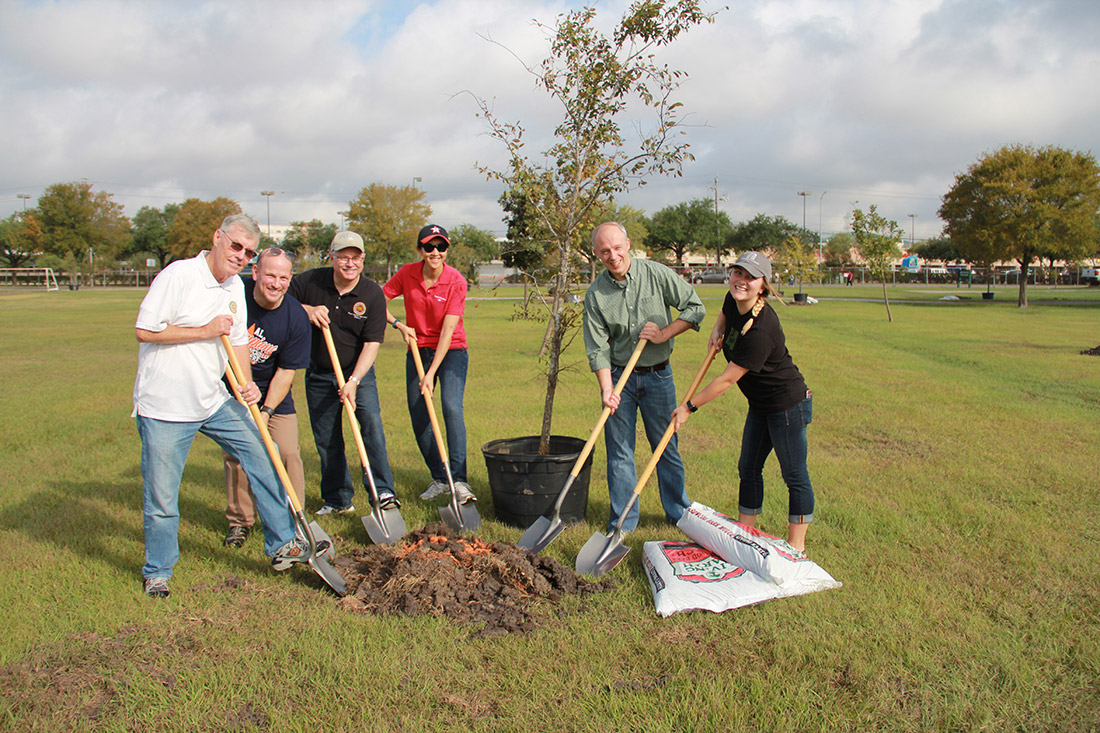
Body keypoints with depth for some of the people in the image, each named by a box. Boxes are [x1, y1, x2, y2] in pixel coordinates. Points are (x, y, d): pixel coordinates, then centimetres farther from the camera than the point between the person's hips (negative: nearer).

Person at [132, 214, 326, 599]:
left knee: (263, 458, 3)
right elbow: (144, 330, -19)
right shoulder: (179, 275, -15)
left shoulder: (235, 287, 8)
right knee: (161, 496, 4)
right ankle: (157, 571, 26)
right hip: (164, 406, -6)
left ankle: (282, 545, 15)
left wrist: (247, 383, 1)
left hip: (215, 401, 7)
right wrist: (206, 330, -17)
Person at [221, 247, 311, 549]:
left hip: (273, 394, -1)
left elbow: (285, 372, -14)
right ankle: (240, 520, 17)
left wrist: (266, 411, -18)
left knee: (287, 453, -6)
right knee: (236, 454, 1)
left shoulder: (296, 318, -19)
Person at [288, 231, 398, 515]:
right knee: (326, 438, 7)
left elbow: (372, 344, -15)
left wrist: (354, 380, -24)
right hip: (318, 374, 2)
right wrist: (306, 310, -19)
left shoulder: (372, 294, -13)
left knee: (372, 423, -18)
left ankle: (383, 492, -12)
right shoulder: (310, 281, -8)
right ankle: (337, 499, 20)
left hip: (358, 372, -2)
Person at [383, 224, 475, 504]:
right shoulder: (407, 274, -5)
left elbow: (448, 330, -20)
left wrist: (431, 373, -23)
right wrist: (399, 325, -9)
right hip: (418, 350, 4)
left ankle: (459, 481, -21)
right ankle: (439, 479, 17)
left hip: (451, 350, -4)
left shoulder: (456, 281, -16)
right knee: (418, 418, 2)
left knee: (451, 407, -23)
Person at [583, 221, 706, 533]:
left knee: (667, 447, 10)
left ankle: (679, 513, 28)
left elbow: (695, 307, -1)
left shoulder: (657, 275, -7)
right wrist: (607, 389, -19)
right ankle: (623, 522, 18)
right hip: (618, 376, 0)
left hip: (658, 375, 0)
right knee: (619, 452, 4)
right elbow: (597, 347, -8)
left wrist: (665, 333, -13)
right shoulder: (595, 293, -6)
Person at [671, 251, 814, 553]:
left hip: (788, 404, -9)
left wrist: (689, 406, -15)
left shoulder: (760, 330, -31)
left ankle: (797, 547, 17)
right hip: (760, 405, 10)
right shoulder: (733, 300, -5)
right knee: (749, 468, 15)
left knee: (795, 476, 4)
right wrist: (718, 329, 2)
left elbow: (727, 379, -25)